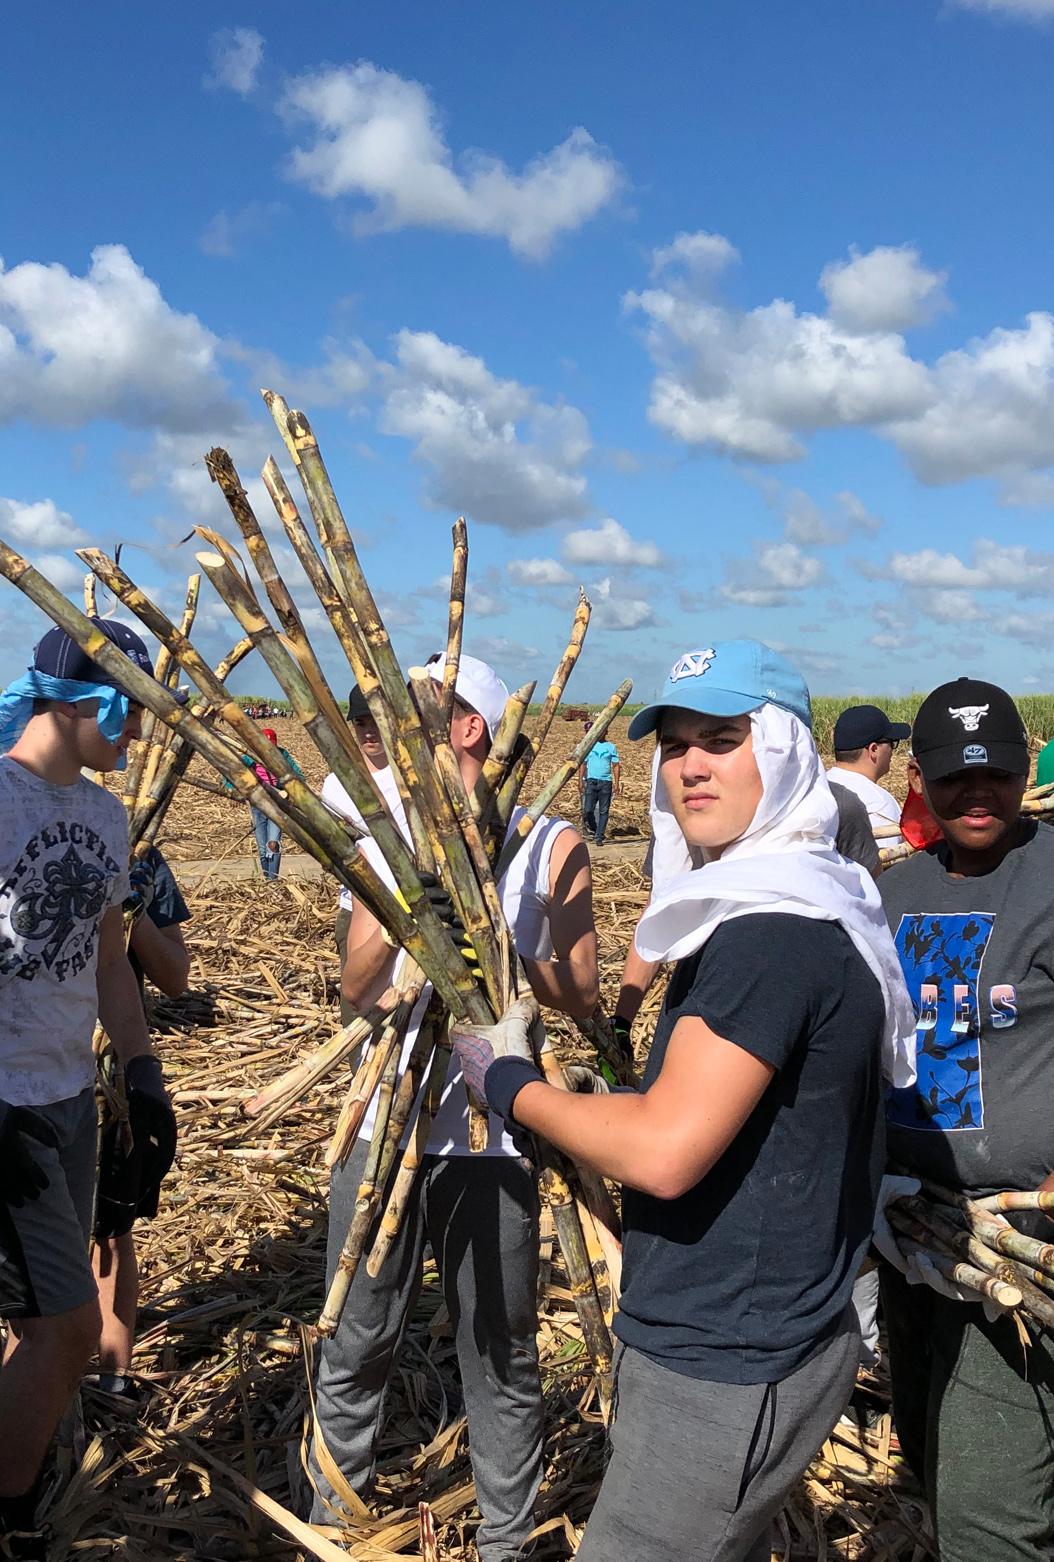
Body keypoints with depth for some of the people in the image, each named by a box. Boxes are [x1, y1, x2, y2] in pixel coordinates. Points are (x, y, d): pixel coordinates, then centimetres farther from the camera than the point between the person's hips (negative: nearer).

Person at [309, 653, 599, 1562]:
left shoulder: (551, 846, -4)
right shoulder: (385, 838, 6)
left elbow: (580, 996, -3)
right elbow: (357, 991, 1)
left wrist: (497, 940, -20)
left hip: (495, 1136, -3)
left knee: (502, 1353, 11)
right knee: (357, 1346, 14)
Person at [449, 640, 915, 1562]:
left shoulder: (771, 929, -23)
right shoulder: (772, 904, 10)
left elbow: (665, 1151, -27)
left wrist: (508, 1081, -14)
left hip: (726, 1371, -10)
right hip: (738, 1341, 10)